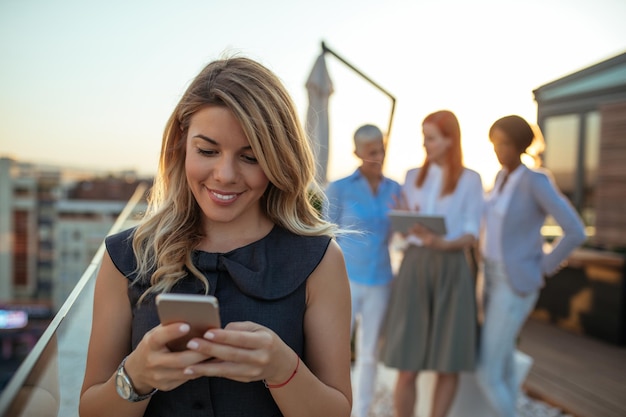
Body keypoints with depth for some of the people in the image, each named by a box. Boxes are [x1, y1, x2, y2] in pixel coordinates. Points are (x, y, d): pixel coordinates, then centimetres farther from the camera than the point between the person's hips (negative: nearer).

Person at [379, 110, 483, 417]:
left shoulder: (470, 180, 2)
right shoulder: (413, 176, 11)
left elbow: (471, 234, -3)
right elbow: (404, 229, 11)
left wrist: (443, 244, -23)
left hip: (452, 271, -1)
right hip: (414, 267, 2)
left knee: (449, 363, 4)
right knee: (407, 364, -1)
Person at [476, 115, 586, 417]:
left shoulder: (537, 179, -20)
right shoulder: (503, 176, 7)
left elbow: (576, 232, -23)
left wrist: (543, 268, -13)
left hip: (517, 286, -8)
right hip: (494, 278, 9)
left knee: (486, 373, -5)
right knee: (503, 367, 16)